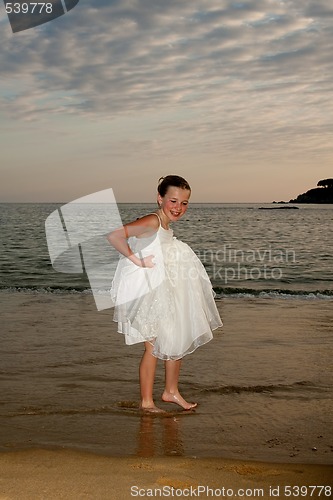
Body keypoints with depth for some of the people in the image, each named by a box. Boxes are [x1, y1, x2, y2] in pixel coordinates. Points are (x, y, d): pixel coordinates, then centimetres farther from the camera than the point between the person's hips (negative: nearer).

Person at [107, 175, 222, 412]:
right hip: (148, 295, -9)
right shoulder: (152, 222, -21)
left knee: (179, 340, 17)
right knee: (154, 347, 0)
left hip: (167, 295, 9)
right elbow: (114, 235, -34)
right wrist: (136, 260, -27)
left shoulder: (166, 227, 7)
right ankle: (147, 402, 15)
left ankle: (171, 391, 32)